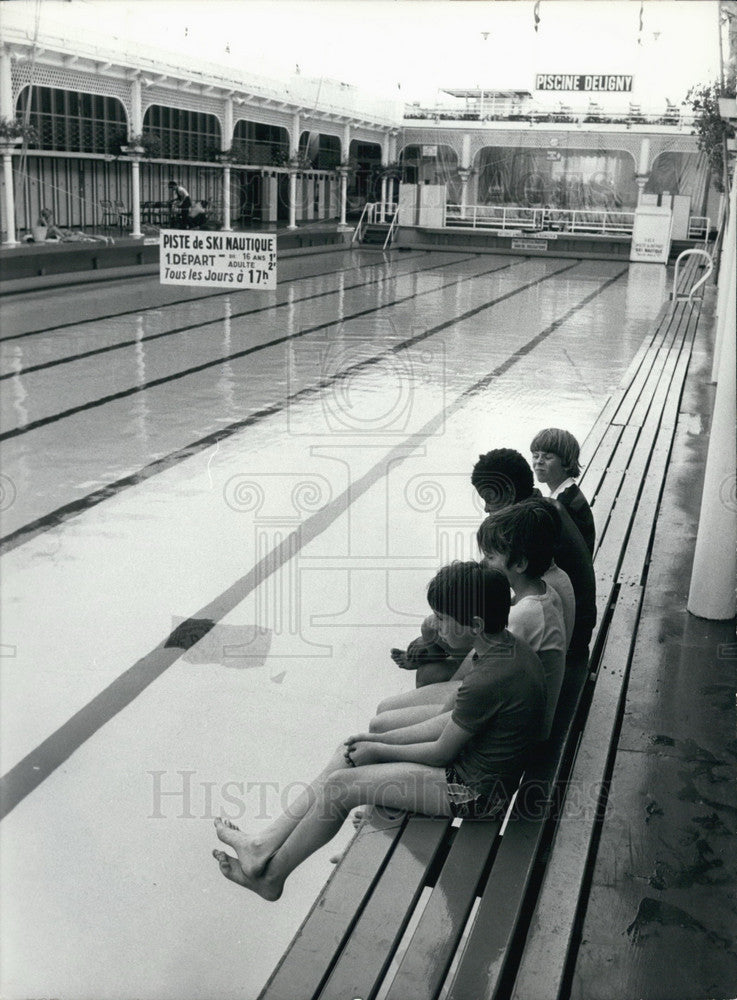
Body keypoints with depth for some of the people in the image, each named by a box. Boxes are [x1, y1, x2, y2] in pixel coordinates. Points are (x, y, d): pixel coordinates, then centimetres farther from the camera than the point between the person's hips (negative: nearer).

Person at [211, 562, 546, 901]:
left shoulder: (488, 680, -30)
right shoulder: (509, 645, 0)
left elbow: (441, 752, -18)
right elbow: (454, 719, 9)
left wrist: (378, 750, -3)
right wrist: (382, 739, 7)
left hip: (476, 791, -10)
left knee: (341, 785, -7)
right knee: (347, 753, 6)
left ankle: (271, 876, 12)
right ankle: (267, 845, 11)